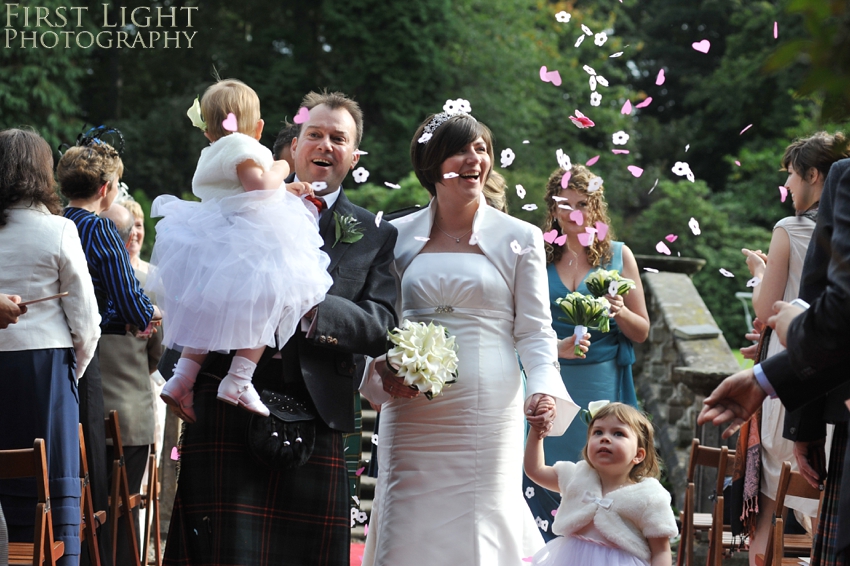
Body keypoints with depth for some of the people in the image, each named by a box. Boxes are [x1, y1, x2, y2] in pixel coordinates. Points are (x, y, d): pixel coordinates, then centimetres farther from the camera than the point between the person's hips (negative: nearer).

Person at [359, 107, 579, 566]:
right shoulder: (399, 235, 10)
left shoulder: (518, 238, 5)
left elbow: (534, 331, 3)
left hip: (487, 414, -2)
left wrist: (543, 389, -15)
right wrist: (381, 373, -5)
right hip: (410, 411, 2)